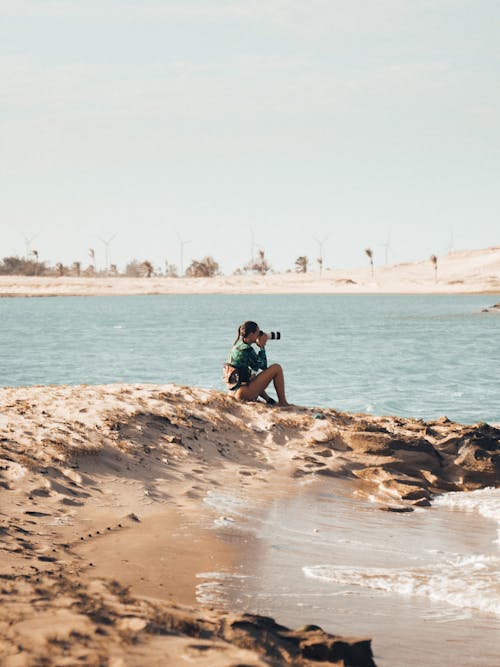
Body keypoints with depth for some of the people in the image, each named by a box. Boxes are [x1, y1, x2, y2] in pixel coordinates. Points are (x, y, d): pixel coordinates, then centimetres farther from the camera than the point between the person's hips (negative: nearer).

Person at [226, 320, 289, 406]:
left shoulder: (237, 346, 12)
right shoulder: (247, 349, -16)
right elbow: (263, 366, -5)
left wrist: (260, 345, 12)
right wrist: (262, 346, 3)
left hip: (236, 391, 10)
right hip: (244, 392, -10)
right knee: (277, 368, -6)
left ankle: (267, 399, 29)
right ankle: (282, 402, 0)